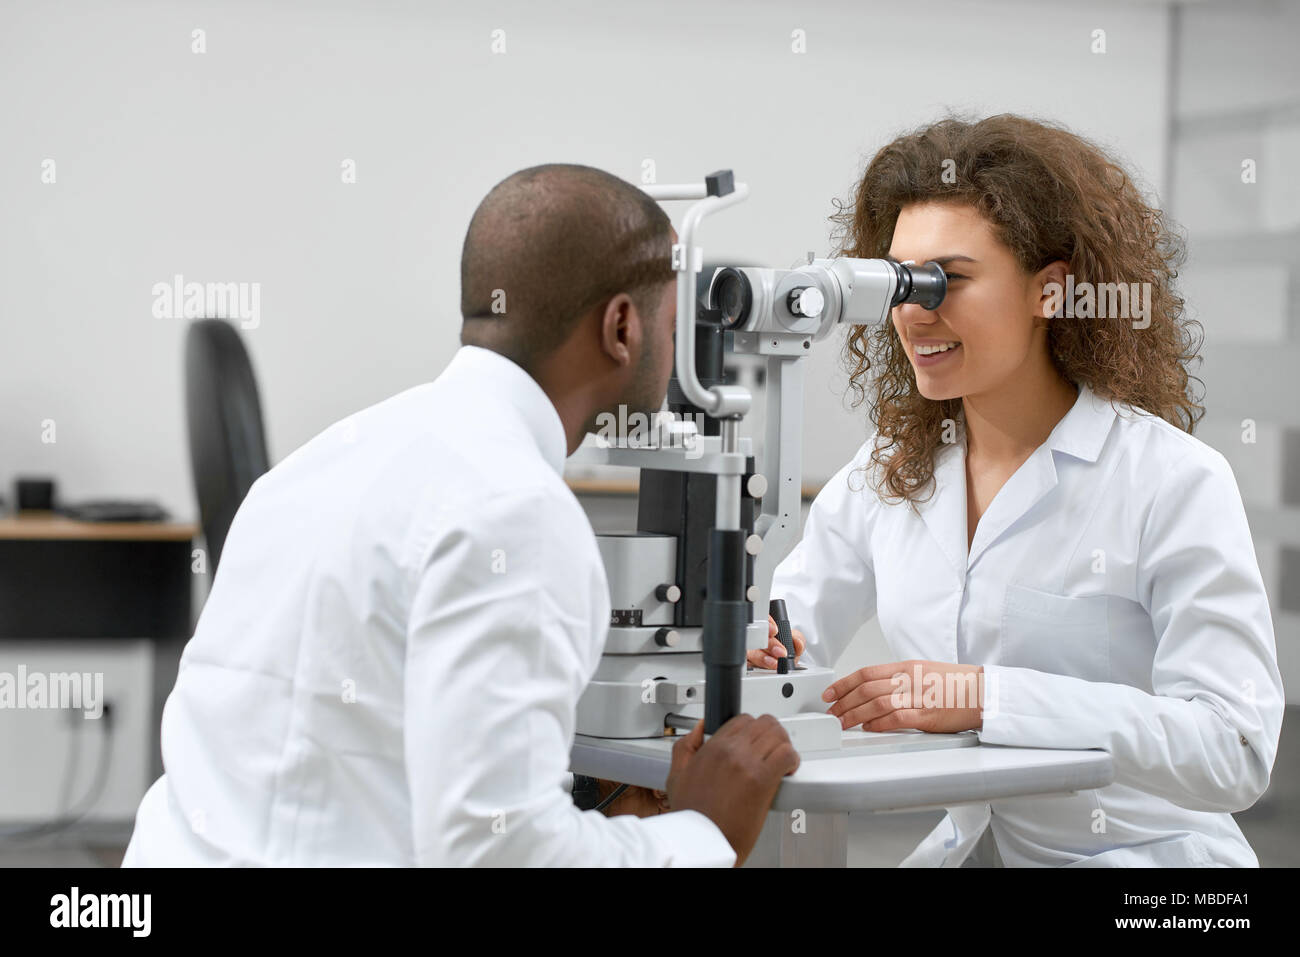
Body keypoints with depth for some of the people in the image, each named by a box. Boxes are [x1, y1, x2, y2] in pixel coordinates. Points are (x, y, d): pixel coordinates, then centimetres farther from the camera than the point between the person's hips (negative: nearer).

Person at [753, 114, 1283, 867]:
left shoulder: (1174, 482, -10)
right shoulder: (885, 473, 8)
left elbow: (1236, 749, -19)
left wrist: (986, 697, -27)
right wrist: (749, 646, -10)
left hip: (1142, 856, -4)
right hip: (970, 848, 4)